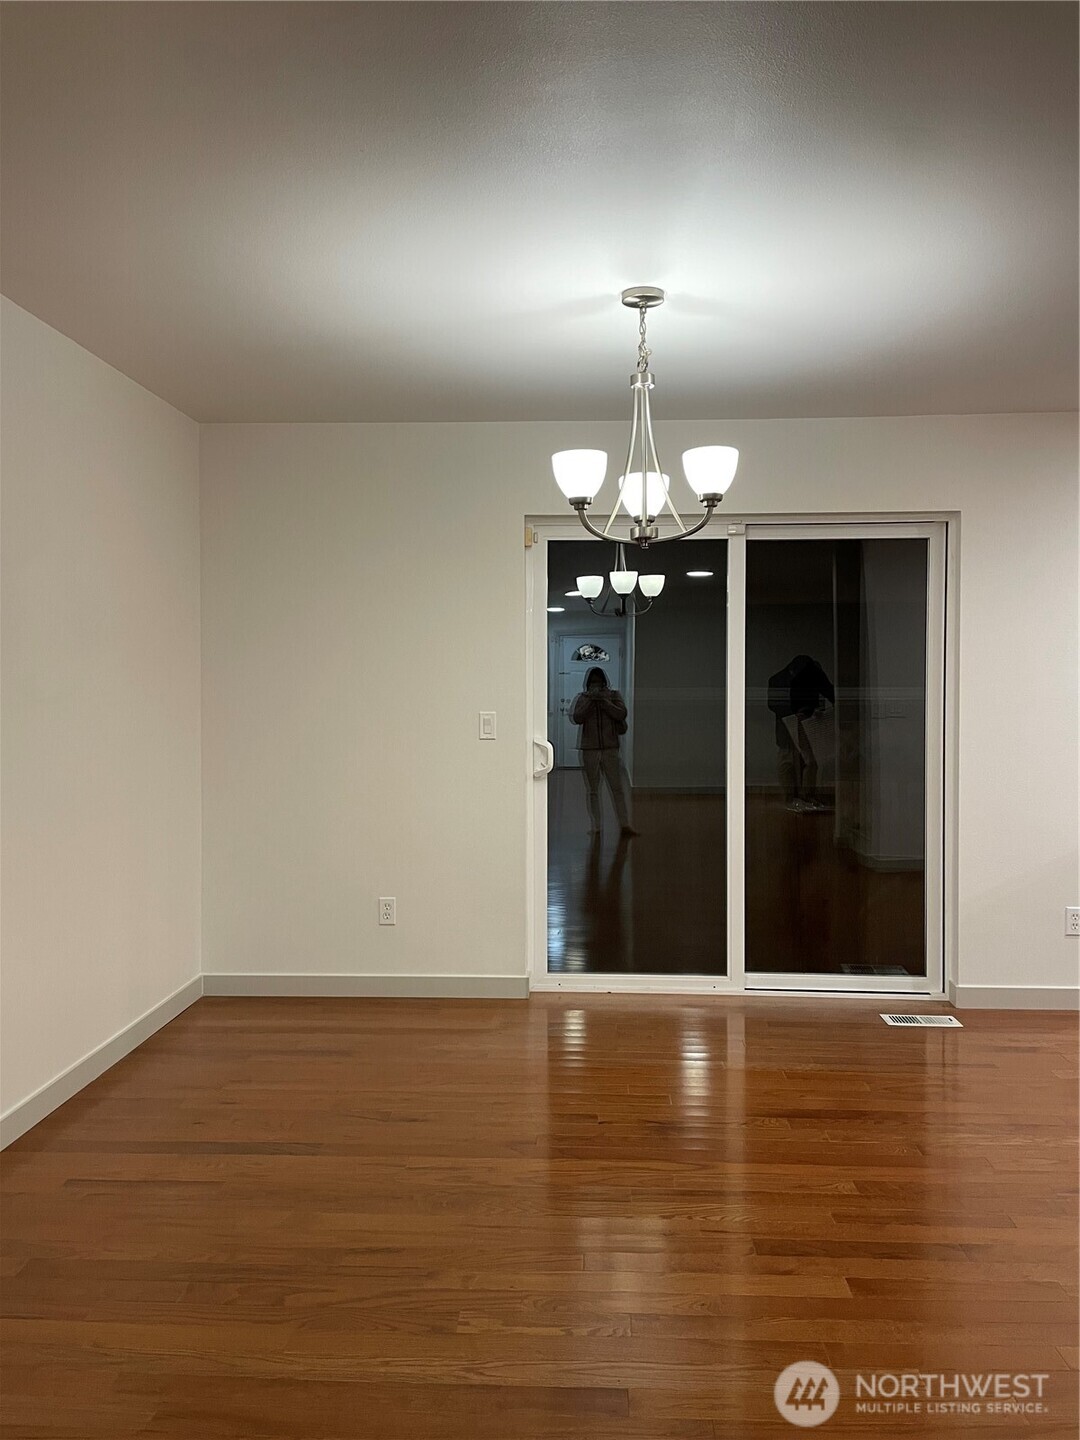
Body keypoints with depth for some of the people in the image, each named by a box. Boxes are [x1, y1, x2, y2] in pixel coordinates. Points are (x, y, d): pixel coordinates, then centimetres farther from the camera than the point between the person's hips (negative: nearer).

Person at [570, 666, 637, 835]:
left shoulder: (614, 695, 4)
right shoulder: (582, 698, 3)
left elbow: (621, 714, -11)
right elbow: (575, 718, -12)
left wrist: (604, 701, -16)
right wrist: (590, 700, -16)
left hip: (611, 748, 0)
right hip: (589, 749, 0)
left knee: (618, 787, -2)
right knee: (592, 790, 5)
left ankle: (625, 824, 1)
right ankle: (595, 826, 12)